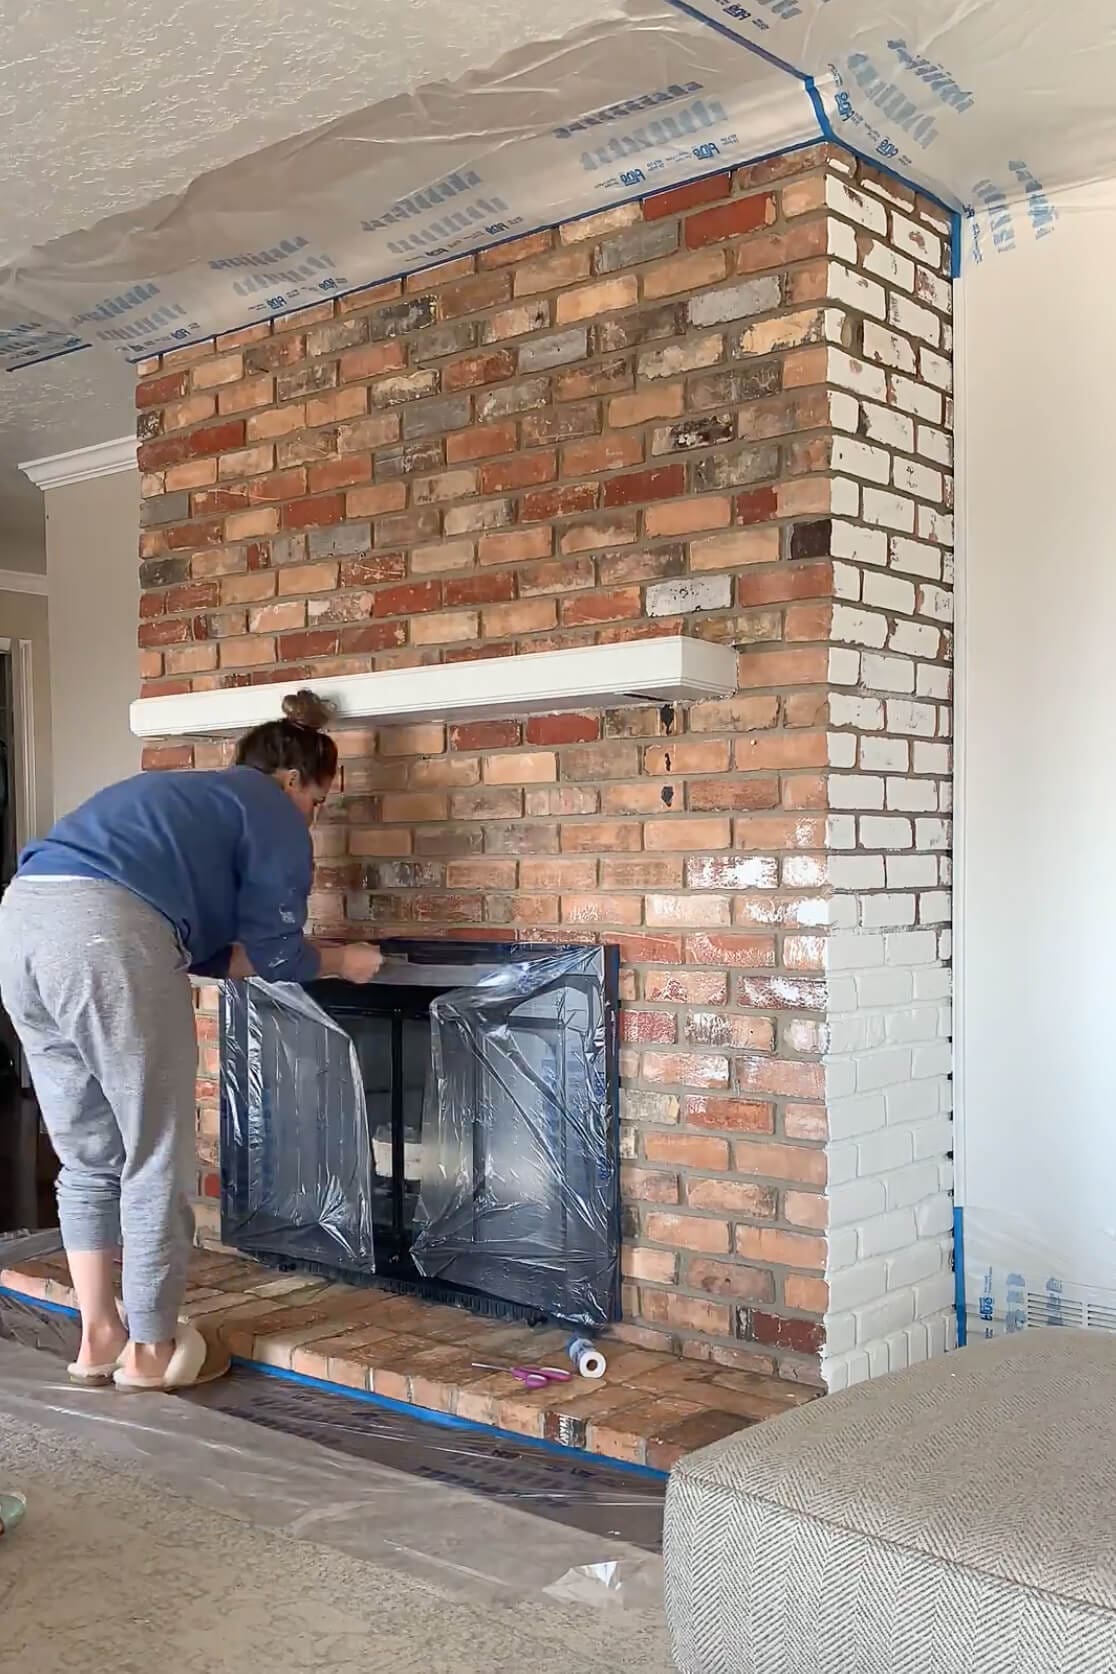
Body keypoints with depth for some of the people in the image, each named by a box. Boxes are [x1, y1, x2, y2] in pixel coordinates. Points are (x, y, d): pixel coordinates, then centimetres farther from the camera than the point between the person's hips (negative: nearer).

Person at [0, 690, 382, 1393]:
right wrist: (342, 961, 28)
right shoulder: (275, 816, 12)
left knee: (88, 1158, 19)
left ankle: (99, 1337, 26)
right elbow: (276, 954, 11)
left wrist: (248, 957, 41)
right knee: (157, 1160, 7)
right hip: (105, 932, -8)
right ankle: (152, 1350, 18)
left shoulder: (182, 796, 35)